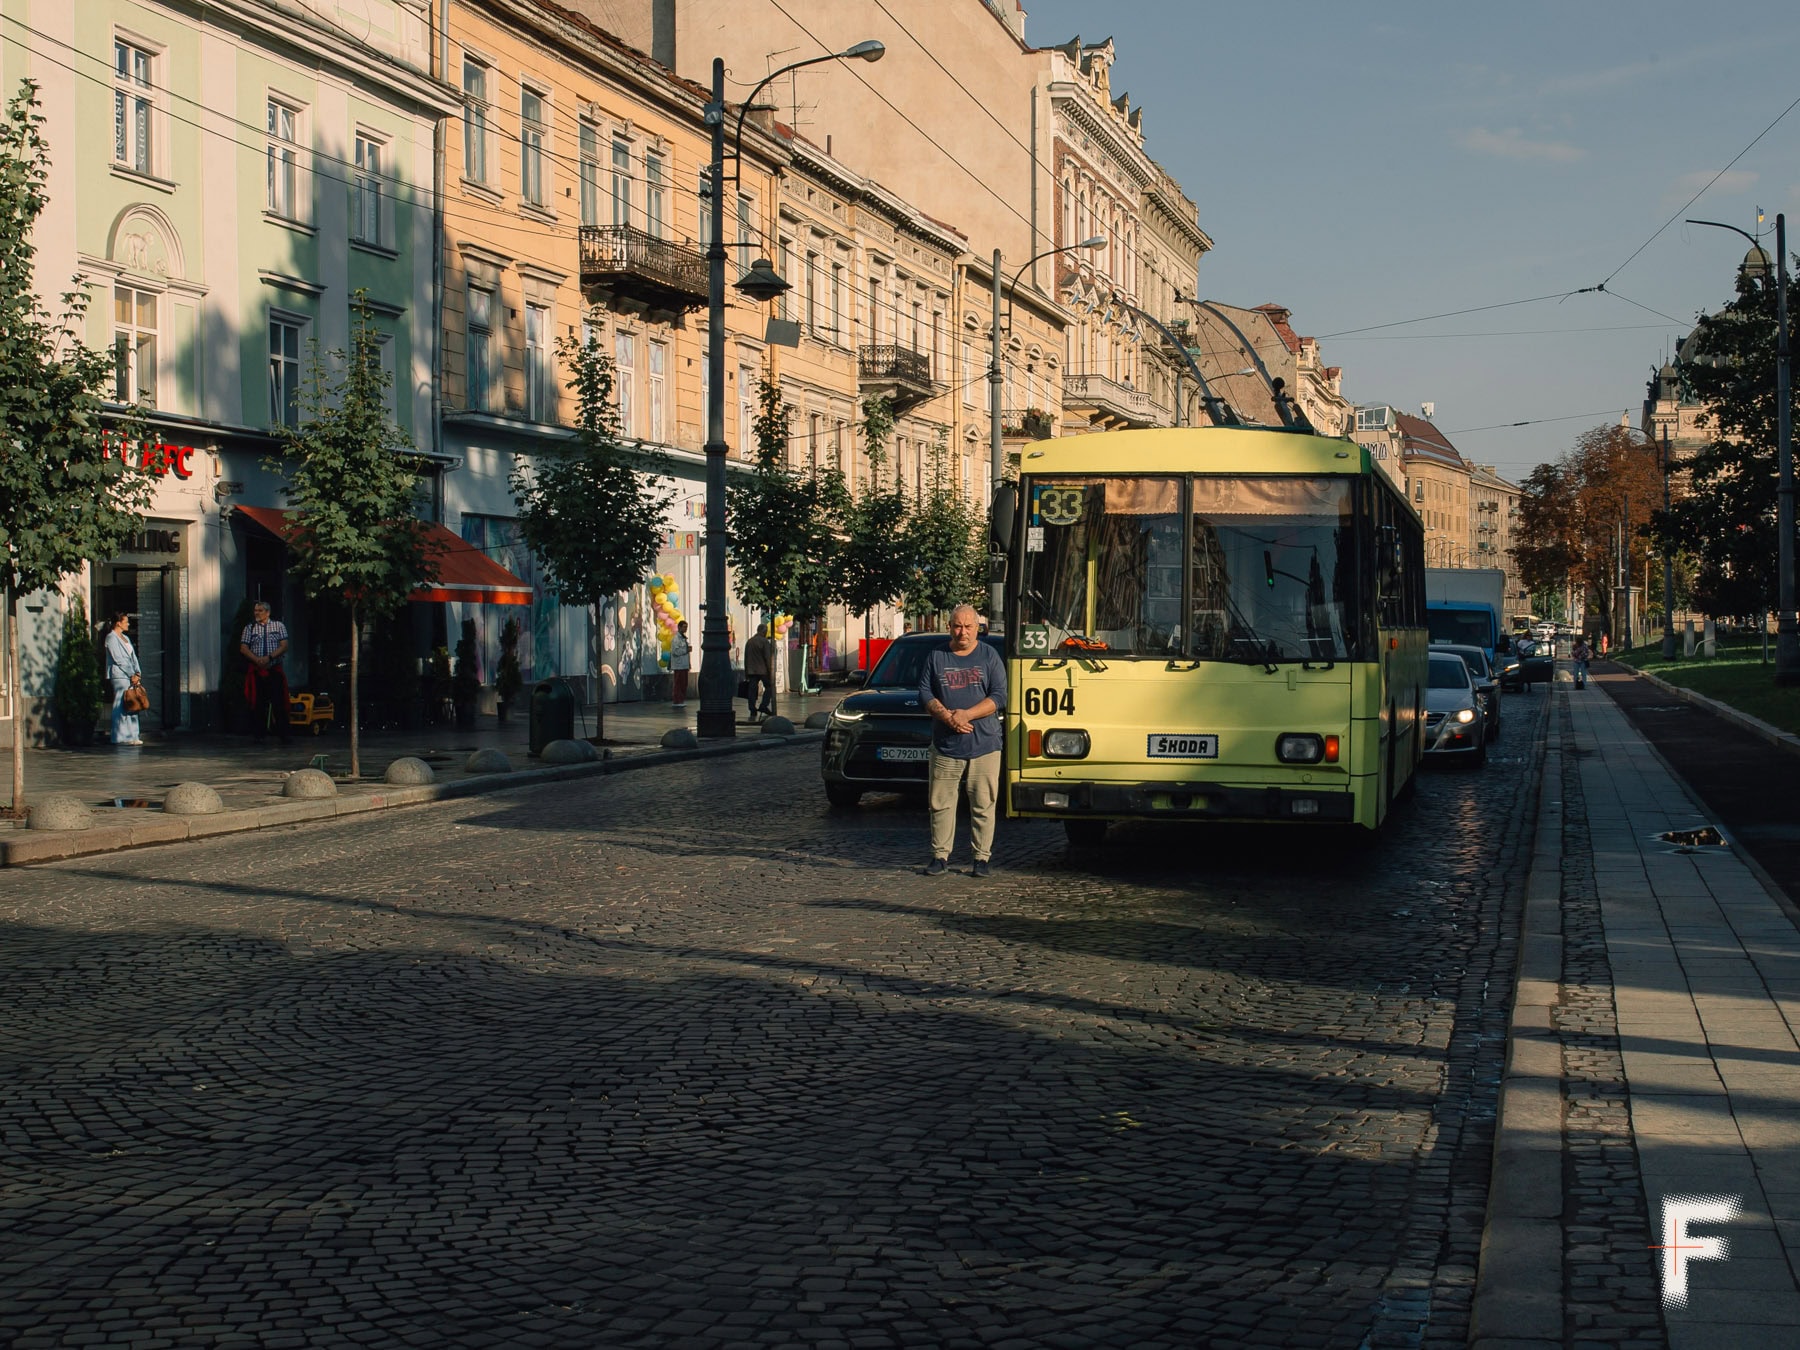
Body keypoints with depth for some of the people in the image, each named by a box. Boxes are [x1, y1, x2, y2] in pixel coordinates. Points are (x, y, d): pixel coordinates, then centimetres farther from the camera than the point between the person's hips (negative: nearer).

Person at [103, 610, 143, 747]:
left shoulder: (125, 638, 20)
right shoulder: (111, 637, -7)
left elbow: (133, 656, 18)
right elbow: (118, 659, -13)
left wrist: (137, 672, 3)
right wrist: (132, 674, -13)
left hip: (131, 676, 9)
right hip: (119, 675, -9)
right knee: (121, 706, -9)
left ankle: (131, 736, 10)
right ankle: (121, 737, -7)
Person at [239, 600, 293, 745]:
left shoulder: (278, 626, 7)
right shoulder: (249, 628, 10)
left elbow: (284, 646, 0)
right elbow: (243, 648, 3)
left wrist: (269, 657, -15)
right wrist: (257, 659, -13)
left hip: (275, 669, -1)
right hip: (256, 670, 1)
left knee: (279, 703, -7)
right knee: (258, 704, 1)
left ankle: (285, 734, -3)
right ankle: (260, 735, 7)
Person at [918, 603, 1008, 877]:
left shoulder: (989, 656, 4)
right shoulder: (936, 658, 9)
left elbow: (999, 697, -3)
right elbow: (925, 694, 6)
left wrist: (966, 715, -14)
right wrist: (946, 716, -12)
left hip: (984, 746, -2)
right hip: (945, 746, 2)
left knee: (983, 805, 1)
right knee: (941, 803, 3)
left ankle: (982, 857, 7)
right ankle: (940, 856, 11)